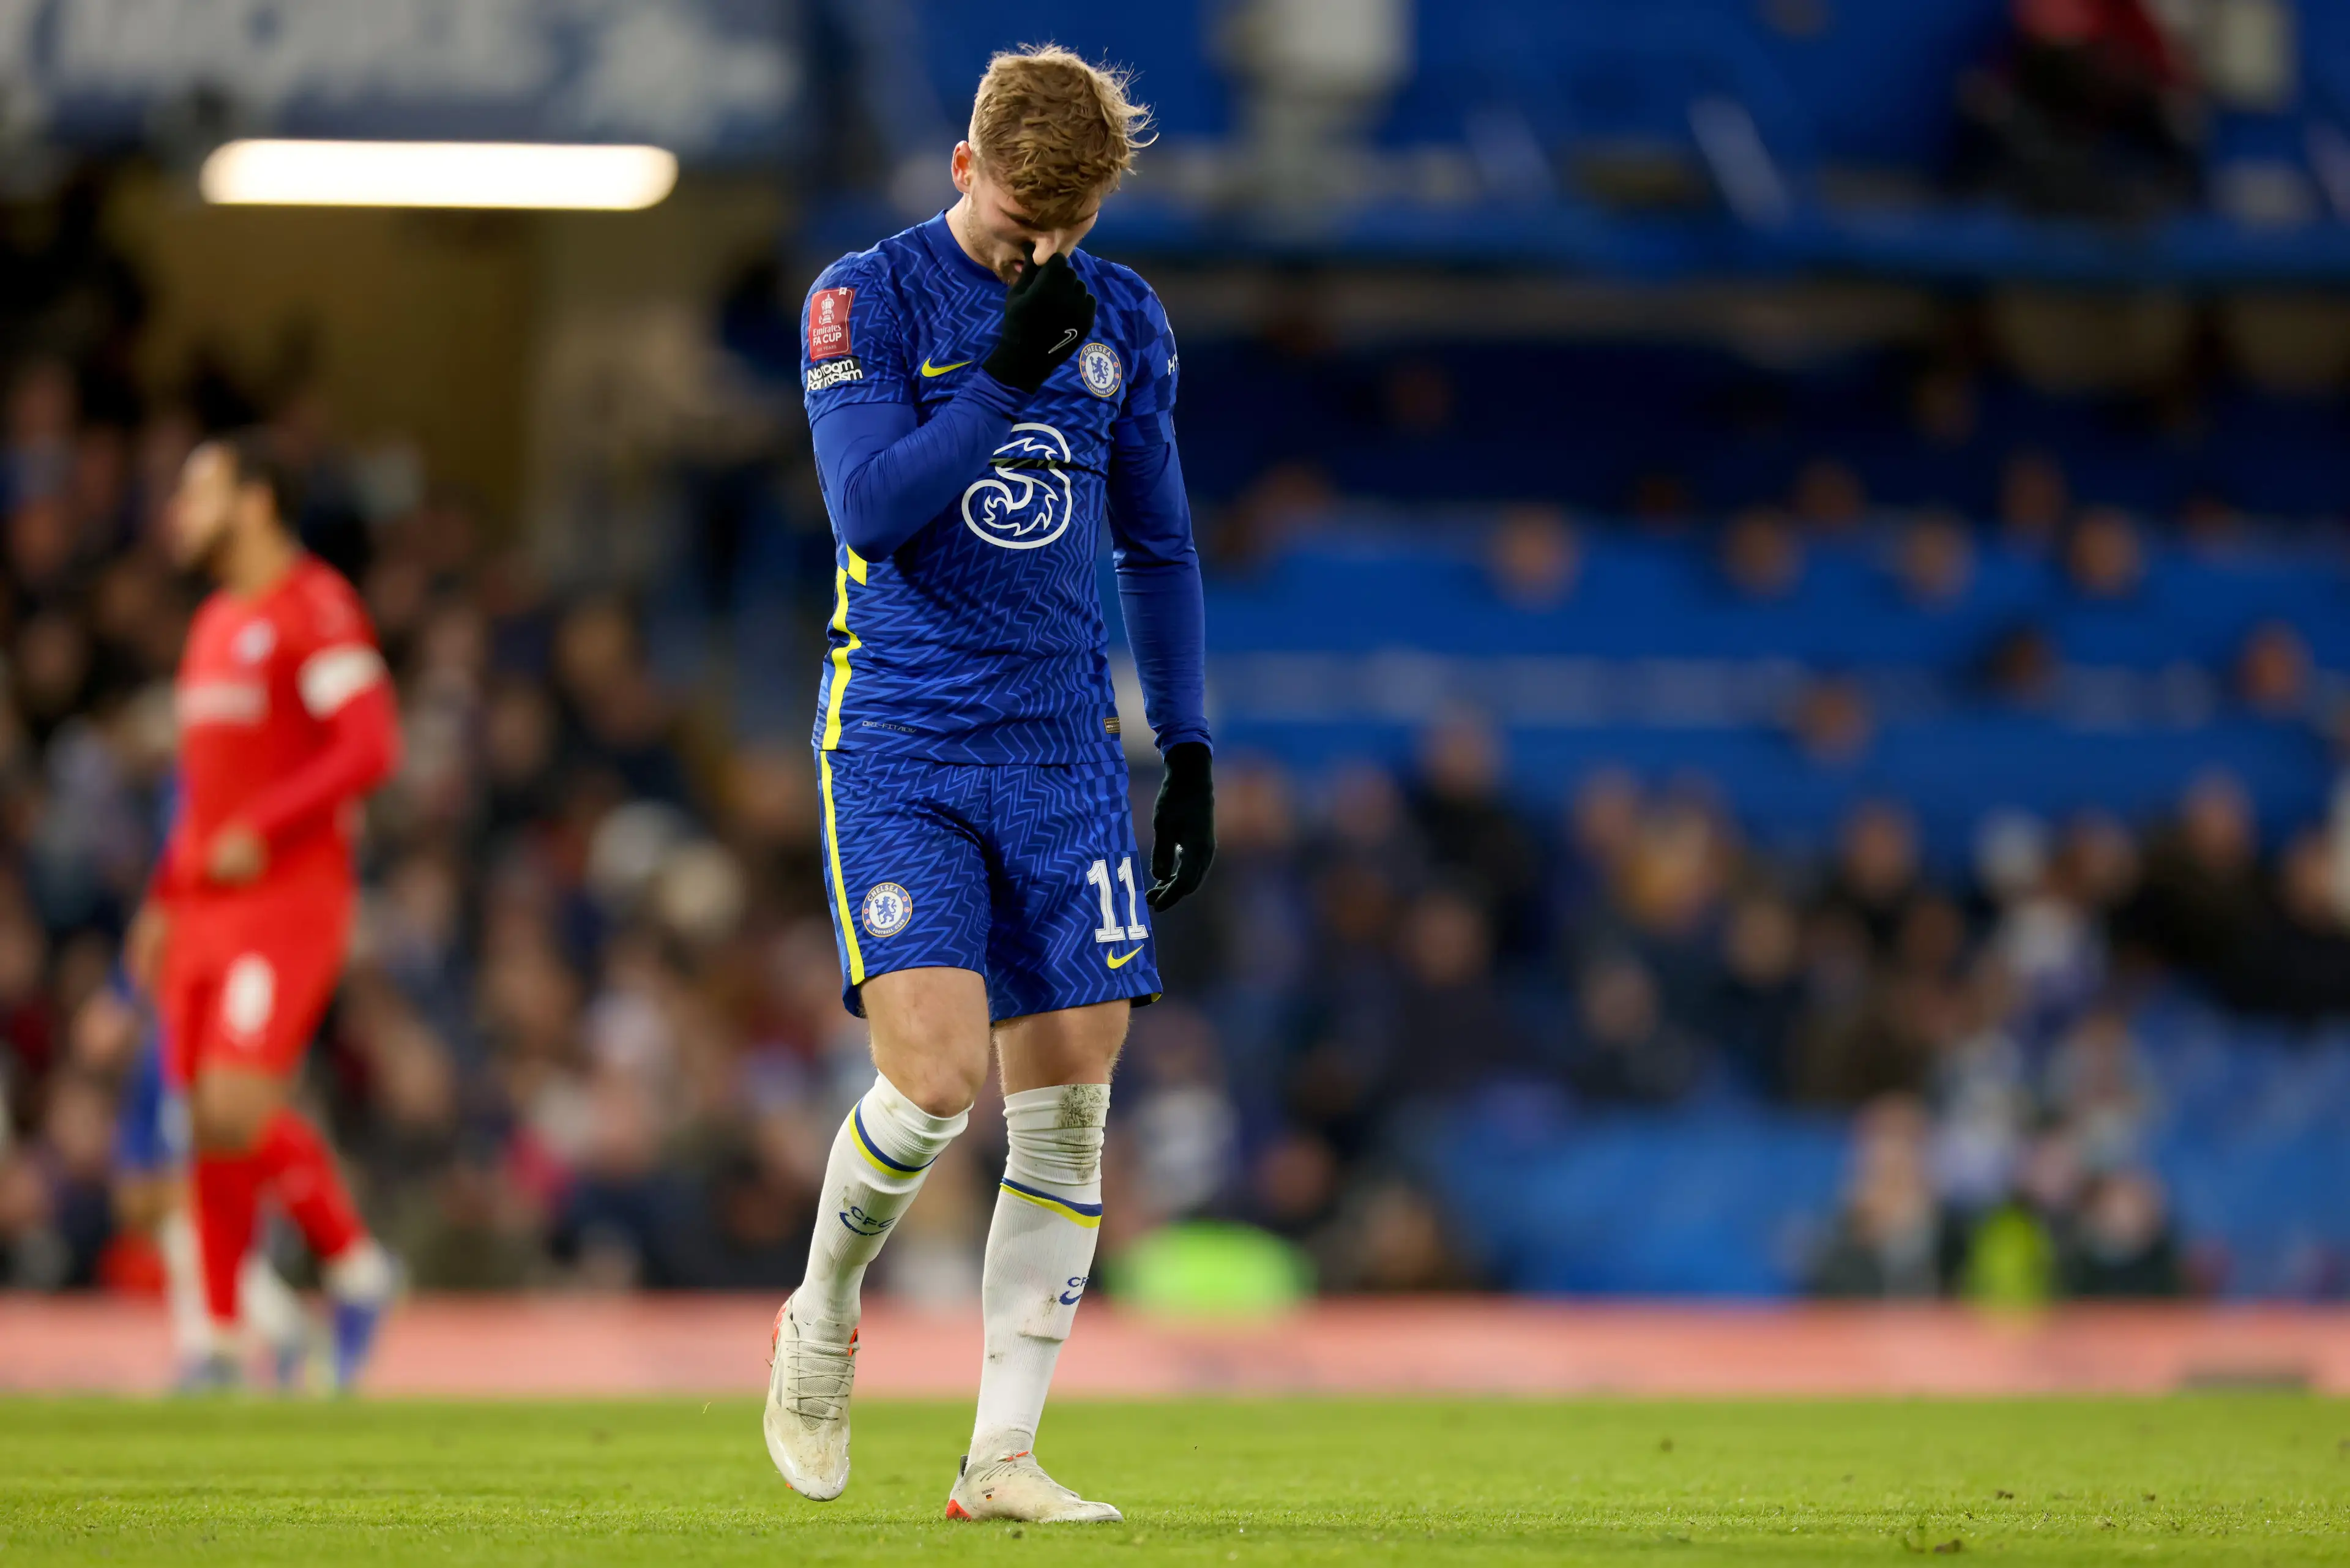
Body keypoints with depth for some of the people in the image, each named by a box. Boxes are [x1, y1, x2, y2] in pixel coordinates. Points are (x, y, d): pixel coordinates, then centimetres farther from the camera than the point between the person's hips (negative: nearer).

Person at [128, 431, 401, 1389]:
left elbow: (370, 747, -17)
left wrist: (261, 832, -21)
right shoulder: (214, 624, 19)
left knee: (237, 1108, -19)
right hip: (207, 907, 8)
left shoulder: (315, 608, -8)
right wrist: (165, 901, 21)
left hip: (289, 899, -8)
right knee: (210, 1127, 5)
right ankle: (222, 1340, 12)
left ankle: (355, 1263, 0)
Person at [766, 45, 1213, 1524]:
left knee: (1069, 1103, -3)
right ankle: (822, 1317, 12)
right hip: (900, 741, -4)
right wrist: (1008, 372, -21)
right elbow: (870, 509, -15)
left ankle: (1002, 1457, 3)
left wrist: (1189, 750, 14)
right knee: (935, 1075, -18)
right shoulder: (866, 298, -3)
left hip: (1064, 750, 4)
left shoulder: (1123, 320, 10)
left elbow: (1159, 545, 18)